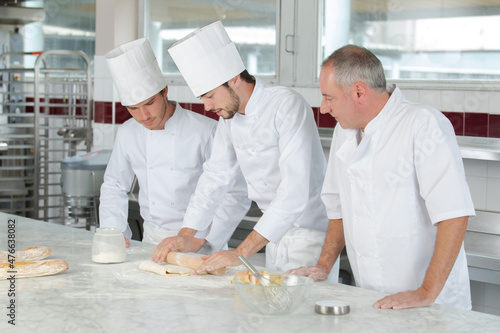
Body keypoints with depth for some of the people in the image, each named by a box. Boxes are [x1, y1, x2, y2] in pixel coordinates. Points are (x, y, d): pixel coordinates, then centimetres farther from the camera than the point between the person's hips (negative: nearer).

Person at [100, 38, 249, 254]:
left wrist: (198, 239, -15)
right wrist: (115, 233, 8)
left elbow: (236, 195, -10)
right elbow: (114, 187, 22)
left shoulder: (206, 131, -10)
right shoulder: (127, 133, 7)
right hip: (151, 241, 5)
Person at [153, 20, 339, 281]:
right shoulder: (229, 115, 3)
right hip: (275, 232, 7)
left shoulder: (287, 105, -23)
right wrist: (185, 235, 4)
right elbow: (216, 175, 14)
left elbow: (294, 192, -31)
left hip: (310, 231, -7)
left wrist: (242, 252, -33)